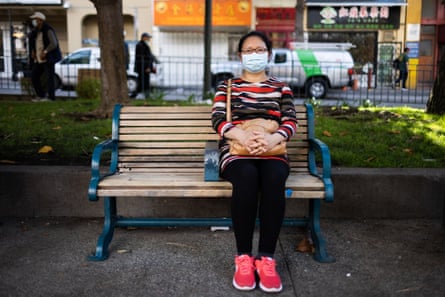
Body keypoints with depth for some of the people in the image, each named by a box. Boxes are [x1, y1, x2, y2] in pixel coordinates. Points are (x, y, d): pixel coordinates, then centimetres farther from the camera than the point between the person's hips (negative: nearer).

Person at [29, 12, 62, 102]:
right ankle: (41, 95, 14)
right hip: (39, 59, 9)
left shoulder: (48, 30, -11)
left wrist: (45, 52, -22)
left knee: (49, 77, -7)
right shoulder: (37, 31, 14)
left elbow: (54, 43, -18)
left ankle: (51, 97, -3)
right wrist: (33, 51, 9)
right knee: (34, 76, 6)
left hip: (48, 58, -9)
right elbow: (34, 43, 27)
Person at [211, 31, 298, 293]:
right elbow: (218, 120, 1)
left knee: (274, 178, -36)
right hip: (236, 151, -1)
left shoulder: (281, 88, 19)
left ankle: (267, 259, -30)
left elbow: (290, 122, 4)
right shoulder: (227, 86, 17)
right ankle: (243, 258, -27)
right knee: (246, 177, -37)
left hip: (272, 152, 1)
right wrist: (242, 135, -22)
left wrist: (273, 138, -21)